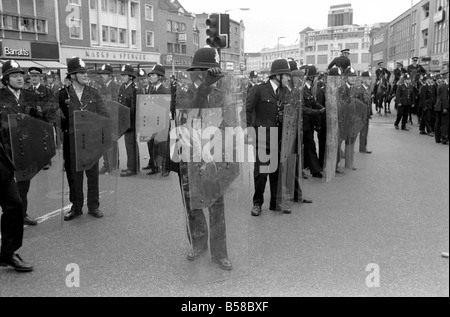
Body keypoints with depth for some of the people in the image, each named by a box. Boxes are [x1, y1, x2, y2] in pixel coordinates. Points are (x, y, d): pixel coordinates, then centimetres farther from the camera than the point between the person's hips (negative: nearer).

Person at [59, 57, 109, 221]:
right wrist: (66, 128, -10)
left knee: (93, 174, 6)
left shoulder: (93, 92, 6)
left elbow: (104, 114, 3)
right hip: (71, 141, -1)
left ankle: (93, 206, 19)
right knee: (74, 175, 7)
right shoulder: (63, 94, 0)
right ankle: (76, 207, 21)